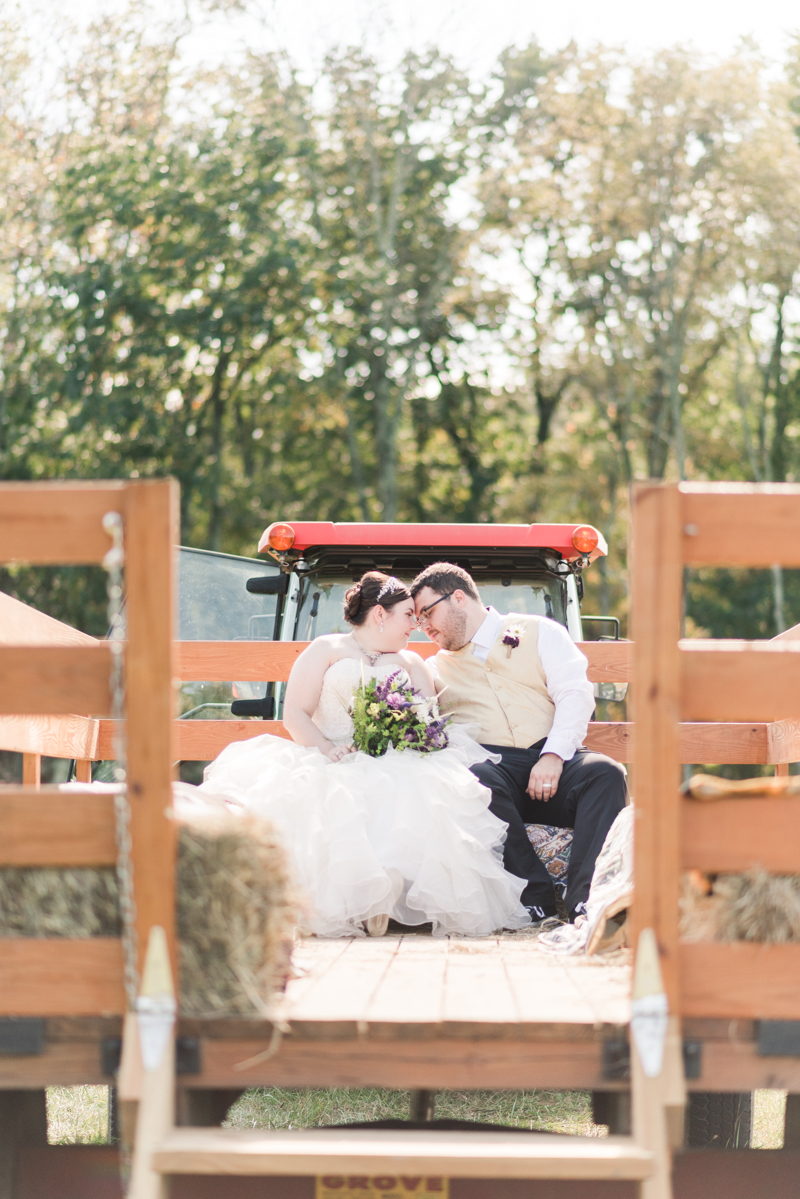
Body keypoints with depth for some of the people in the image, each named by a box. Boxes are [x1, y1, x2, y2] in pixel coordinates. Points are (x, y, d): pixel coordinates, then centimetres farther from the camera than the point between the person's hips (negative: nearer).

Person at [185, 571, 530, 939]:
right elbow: (294, 714, 4)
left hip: (394, 768, 2)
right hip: (333, 766, -2)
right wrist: (326, 748, -15)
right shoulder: (326, 651, 16)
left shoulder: (411, 663, 26)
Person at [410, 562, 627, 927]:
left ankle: (585, 900, -43)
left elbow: (575, 694, 4)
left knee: (605, 773, -33)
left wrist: (553, 756, -12)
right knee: (475, 780, -37)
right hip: (492, 763, 0)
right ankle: (535, 898, -36)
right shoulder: (437, 669, 27)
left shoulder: (538, 632, 18)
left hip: (553, 761, 0)